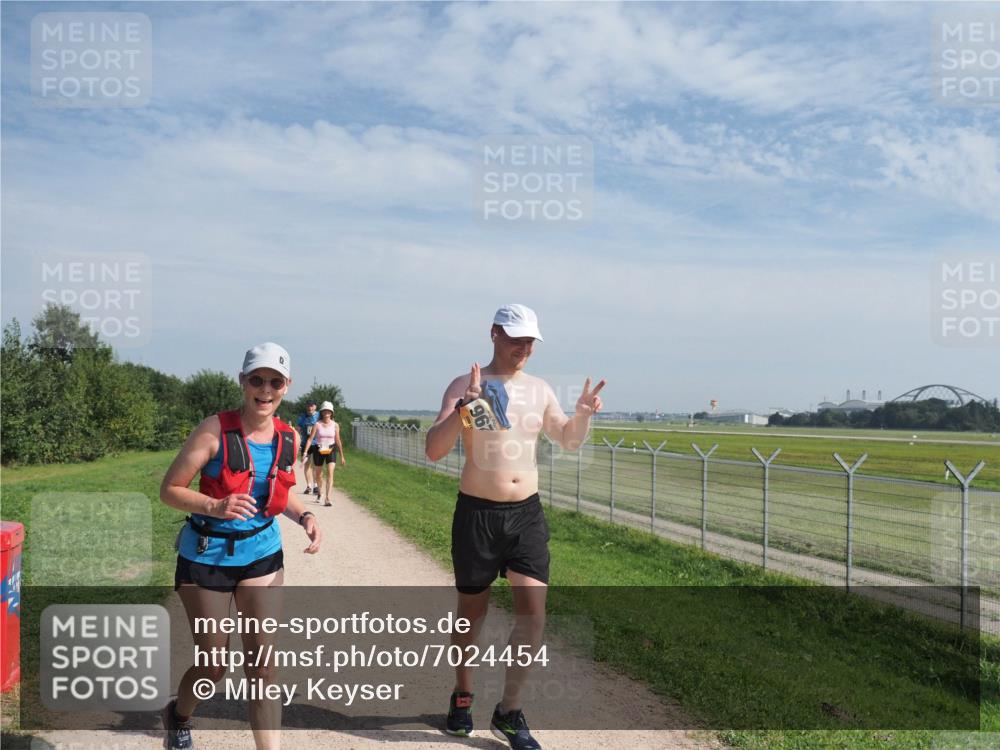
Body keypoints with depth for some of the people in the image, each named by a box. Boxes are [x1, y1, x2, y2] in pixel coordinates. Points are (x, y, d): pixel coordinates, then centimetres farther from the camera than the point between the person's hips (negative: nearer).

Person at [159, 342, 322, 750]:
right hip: (207, 556, -3)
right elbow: (169, 490, -16)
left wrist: (305, 516, -7)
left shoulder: (289, 438, -3)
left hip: (263, 553, 3)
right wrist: (215, 507, -33)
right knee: (215, 664, 9)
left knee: (263, 662, -1)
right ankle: (178, 715, 43)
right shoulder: (216, 429, -19)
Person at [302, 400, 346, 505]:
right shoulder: (317, 425, -5)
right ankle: (318, 492, 43)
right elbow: (310, 439, -8)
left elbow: (338, 441, 8)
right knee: (318, 474, 14)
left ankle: (328, 498, -20)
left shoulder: (335, 425, 0)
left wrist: (342, 456, 11)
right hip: (319, 450, 0)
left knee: (330, 474, -16)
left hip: (331, 450, 0)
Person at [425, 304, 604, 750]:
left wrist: (583, 414, -3)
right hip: (477, 513, -3)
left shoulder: (539, 390, 7)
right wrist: (464, 408, -34)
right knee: (472, 611, 11)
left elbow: (569, 441, 19)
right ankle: (463, 694, 36)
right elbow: (434, 450, -17)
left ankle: (508, 712, 12)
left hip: (527, 513, 4)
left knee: (533, 612, -4)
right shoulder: (464, 386, -8)